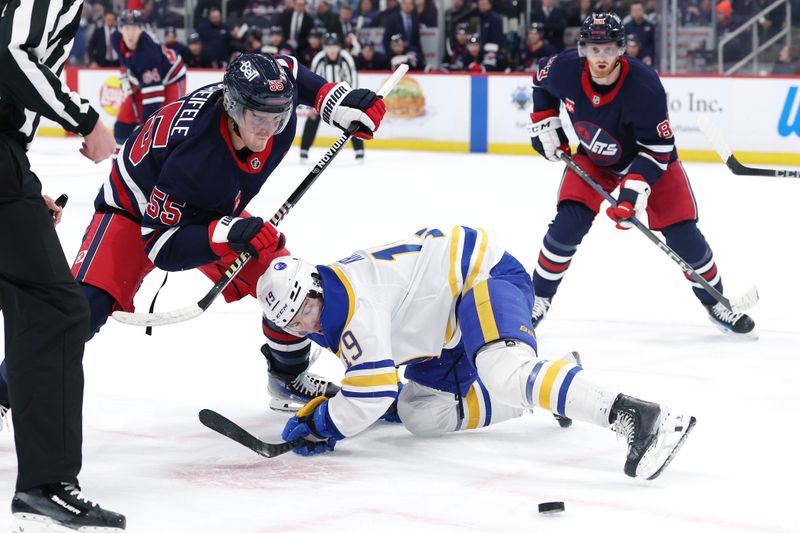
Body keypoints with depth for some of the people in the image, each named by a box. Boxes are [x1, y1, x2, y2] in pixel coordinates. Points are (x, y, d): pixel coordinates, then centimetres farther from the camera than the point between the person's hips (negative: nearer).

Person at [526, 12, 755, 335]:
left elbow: (658, 148, -27)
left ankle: (715, 302, 14)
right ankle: (539, 298, 5)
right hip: (593, 159, 2)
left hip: (649, 157, -2)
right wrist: (544, 124, -1)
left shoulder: (644, 85, -34)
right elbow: (542, 82, 3)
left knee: (682, 233, -7)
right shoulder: (564, 69, -24)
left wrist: (634, 189, -36)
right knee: (568, 224, -15)